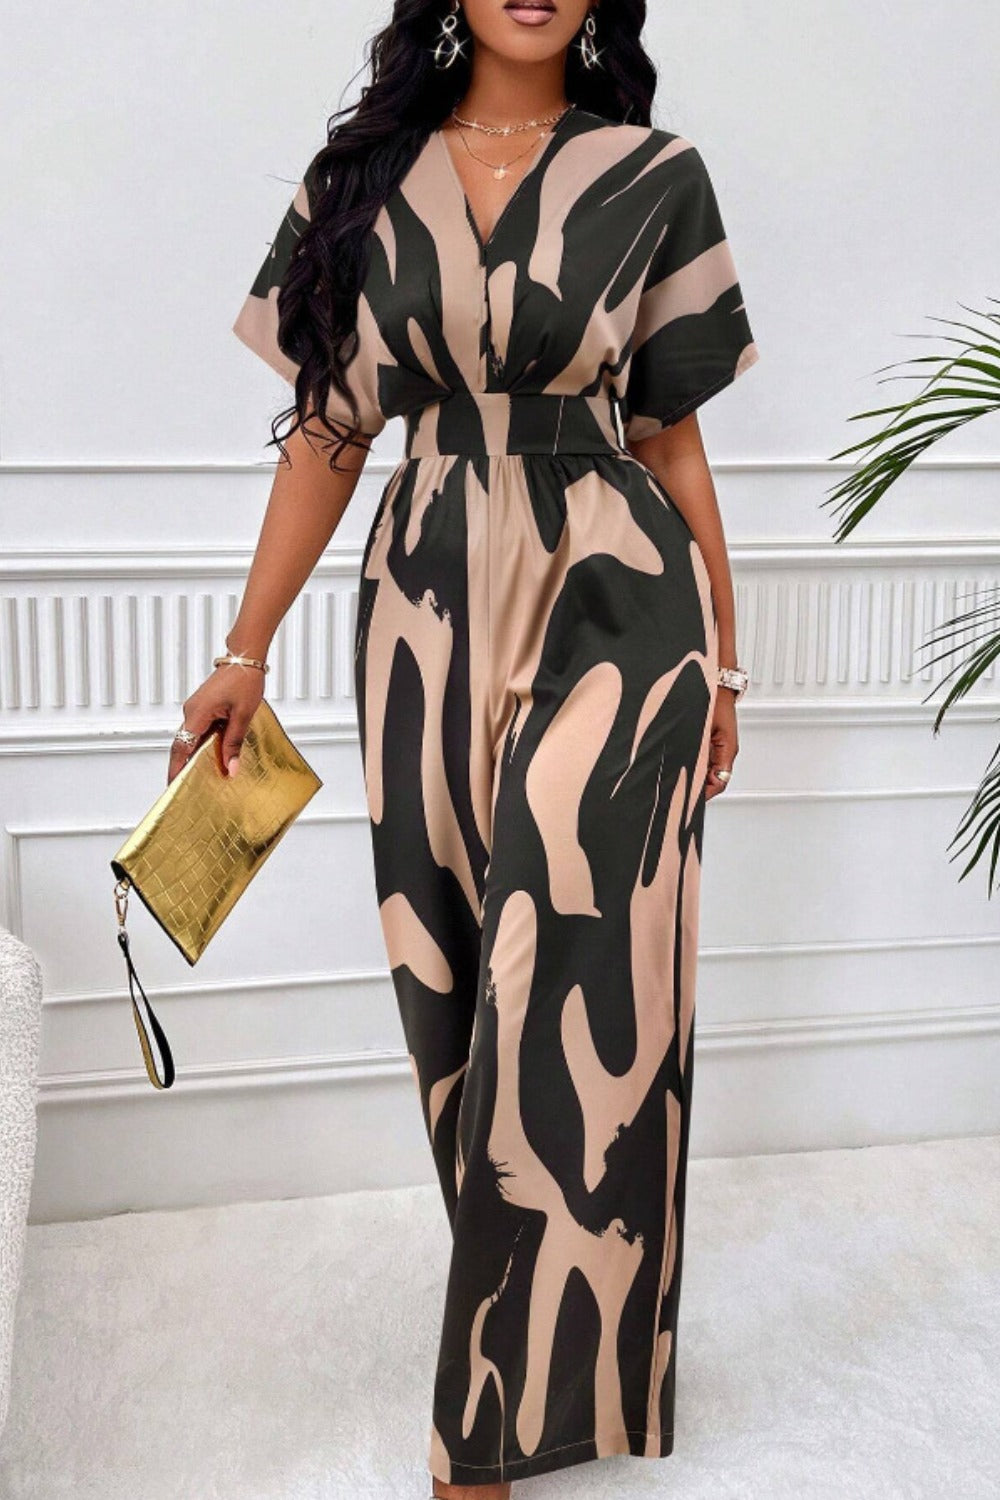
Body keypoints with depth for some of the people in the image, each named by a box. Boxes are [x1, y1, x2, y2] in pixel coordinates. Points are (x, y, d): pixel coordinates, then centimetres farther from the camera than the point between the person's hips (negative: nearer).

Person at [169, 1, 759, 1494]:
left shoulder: (654, 178, 3)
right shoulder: (365, 176, 7)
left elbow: (671, 433, 6)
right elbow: (329, 429, 8)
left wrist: (723, 658, 7)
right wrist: (247, 651, 6)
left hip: (611, 605, -2)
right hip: (430, 612, 2)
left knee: (565, 993, -5)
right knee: (456, 989, 8)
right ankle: (522, 1335, 30)